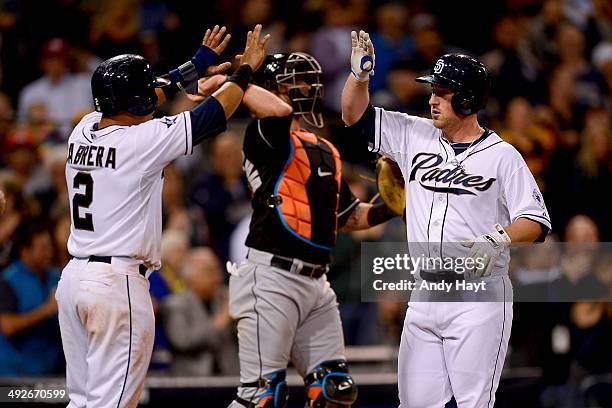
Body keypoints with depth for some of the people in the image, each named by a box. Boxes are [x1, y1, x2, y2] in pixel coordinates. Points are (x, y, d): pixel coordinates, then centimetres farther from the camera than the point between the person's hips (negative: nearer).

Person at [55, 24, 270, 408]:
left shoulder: (83, 131, 7)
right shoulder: (142, 140, -11)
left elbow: (129, 100, 27)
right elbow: (214, 113, -3)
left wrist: (191, 69, 34)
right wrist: (246, 70, 14)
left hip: (74, 276, 8)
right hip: (119, 281, -8)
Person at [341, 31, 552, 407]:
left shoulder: (502, 155, -4)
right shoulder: (415, 136, 10)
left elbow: (537, 221, -8)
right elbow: (357, 116, 13)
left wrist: (499, 239, -27)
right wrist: (360, 73, -4)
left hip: (479, 298, -5)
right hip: (424, 295, 5)